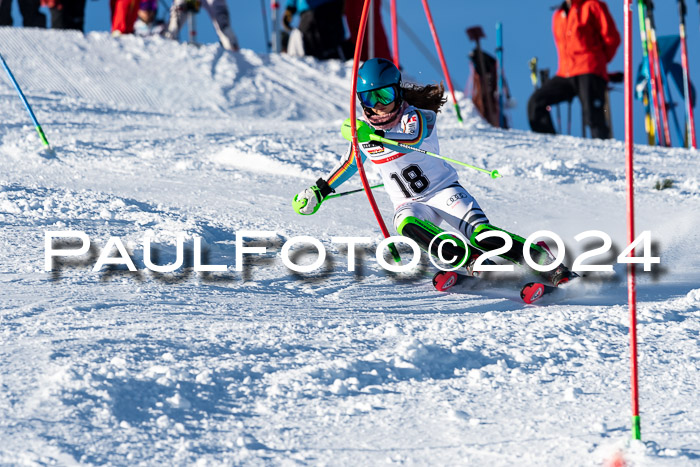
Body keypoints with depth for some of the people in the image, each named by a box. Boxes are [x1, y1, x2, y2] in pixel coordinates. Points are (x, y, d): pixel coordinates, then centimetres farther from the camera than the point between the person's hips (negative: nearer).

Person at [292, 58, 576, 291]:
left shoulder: (418, 117, -11)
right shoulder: (364, 132, 5)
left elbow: (414, 139, -35)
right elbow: (351, 162, 25)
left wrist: (374, 135, -49)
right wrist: (321, 189, 26)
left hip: (444, 190, -3)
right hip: (411, 204, 3)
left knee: (481, 234, -25)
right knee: (406, 224, -35)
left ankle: (548, 265, -19)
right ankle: (472, 263, -38)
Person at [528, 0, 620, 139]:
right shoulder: (558, 15, 22)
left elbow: (612, 37, 0)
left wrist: (600, 59, 6)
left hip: (588, 72, -7)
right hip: (565, 74, 7)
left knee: (593, 117, -17)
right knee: (536, 102, -4)